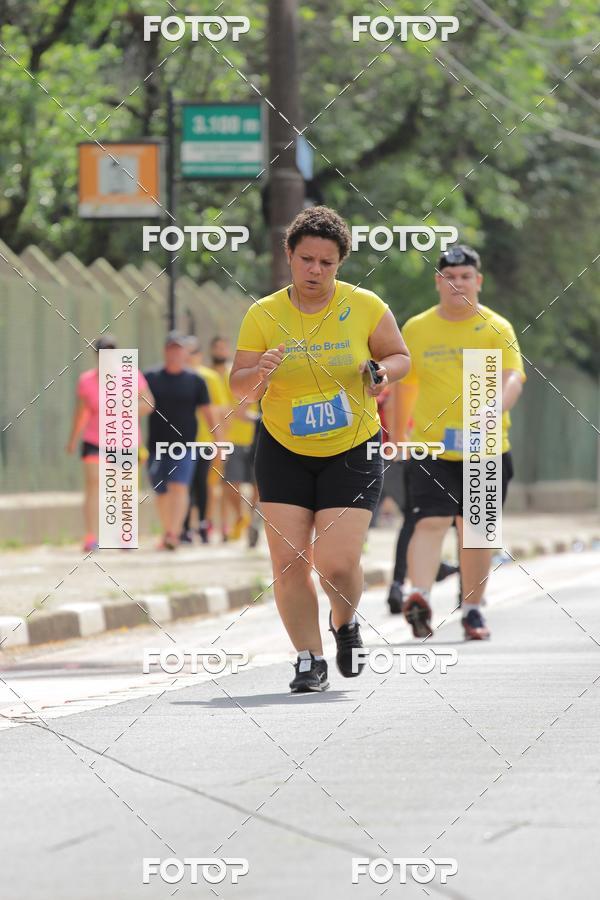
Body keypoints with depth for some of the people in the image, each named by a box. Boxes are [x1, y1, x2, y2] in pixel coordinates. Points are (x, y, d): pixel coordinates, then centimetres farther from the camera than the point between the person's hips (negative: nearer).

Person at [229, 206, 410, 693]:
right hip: (284, 453, 2)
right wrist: (259, 374, -25)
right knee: (289, 561, -6)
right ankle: (310, 659, 8)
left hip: (353, 452, -2)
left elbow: (400, 357, 5)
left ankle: (346, 624, 21)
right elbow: (240, 386, -3)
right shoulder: (263, 315, -5)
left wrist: (381, 371, -17)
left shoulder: (365, 306, -7)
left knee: (338, 563, -12)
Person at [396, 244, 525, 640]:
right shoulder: (416, 330, 6)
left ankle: (473, 609, 22)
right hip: (431, 448, 0)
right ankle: (420, 598, -31)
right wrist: (399, 434, 21)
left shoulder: (497, 329, 0)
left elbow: (513, 377, -15)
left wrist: (496, 405, -35)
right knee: (431, 522, -17)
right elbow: (404, 385, 18)